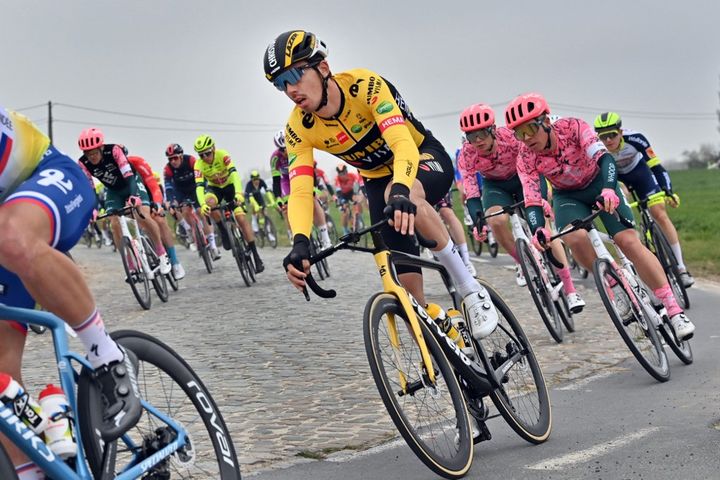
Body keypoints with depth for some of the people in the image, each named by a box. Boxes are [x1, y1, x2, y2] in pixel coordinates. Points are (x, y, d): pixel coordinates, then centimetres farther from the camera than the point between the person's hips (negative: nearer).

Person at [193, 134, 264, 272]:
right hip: (214, 188, 1)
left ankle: (256, 256, -12)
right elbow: (199, 186, -33)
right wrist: (202, 204, -52)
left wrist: (239, 193, -57)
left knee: (241, 218, -16)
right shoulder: (199, 165, -24)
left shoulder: (222, 155, -29)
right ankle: (224, 232, -13)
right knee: (209, 203, -35)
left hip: (230, 185, -1)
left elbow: (234, 173, -41)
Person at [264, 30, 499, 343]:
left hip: (424, 157, -4)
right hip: (378, 179, 4)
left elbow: (404, 144, -43)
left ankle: (470, 290, -26)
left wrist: (401, 192, -63)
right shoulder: (298, 129, -19)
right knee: (407, 282, -9)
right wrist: (300, 242, -48)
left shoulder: (365, 85, -31)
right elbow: (300, 192, -28)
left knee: (402, 198, -40)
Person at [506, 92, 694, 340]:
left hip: (598, 184, -2)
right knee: (575, 238, -31)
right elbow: (532, 200, -27)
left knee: (629, 240, -18)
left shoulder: (573, 127, -28)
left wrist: (609, 189, -58)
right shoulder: (525, 158, -22)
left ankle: (674, 311, -18)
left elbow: (603, 157, -39)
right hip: (568, 196, 2)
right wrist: (538, 230, -48)